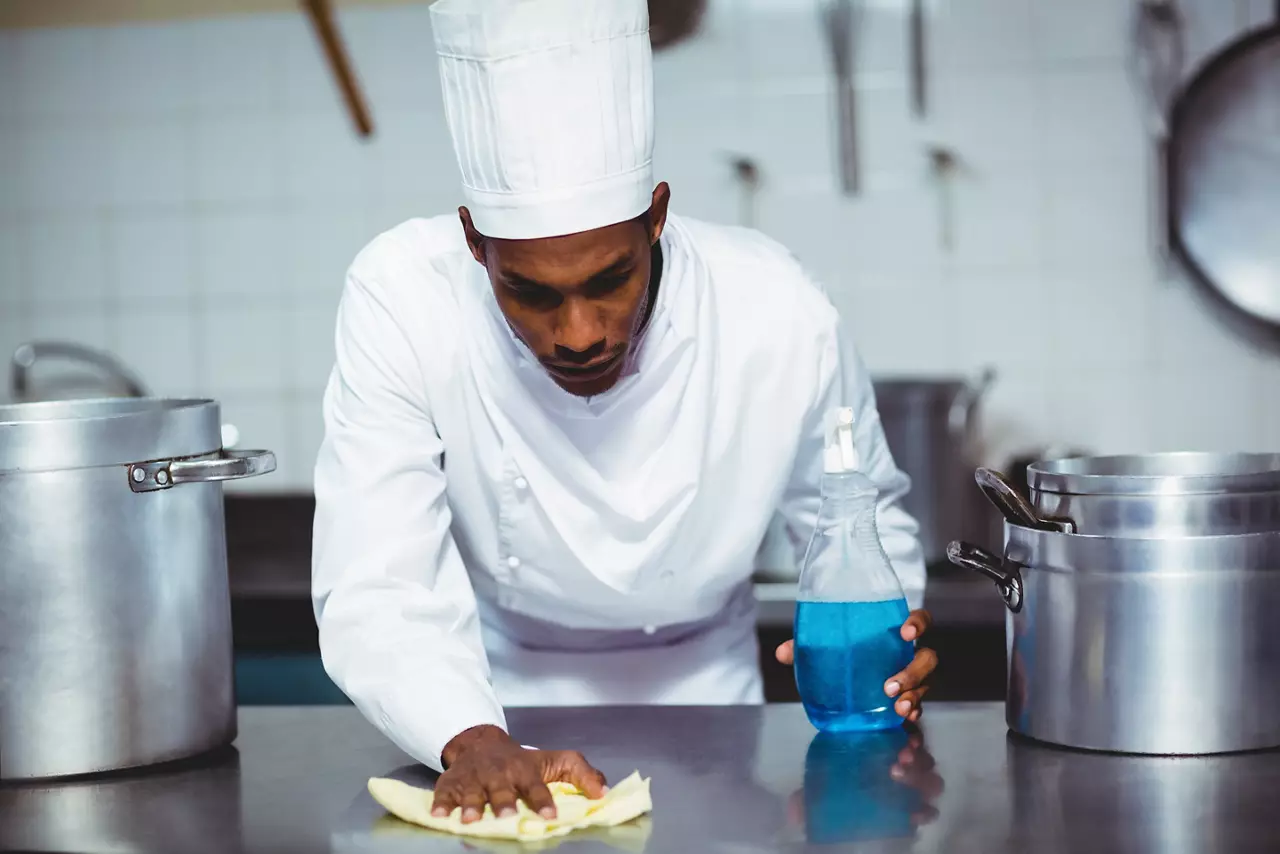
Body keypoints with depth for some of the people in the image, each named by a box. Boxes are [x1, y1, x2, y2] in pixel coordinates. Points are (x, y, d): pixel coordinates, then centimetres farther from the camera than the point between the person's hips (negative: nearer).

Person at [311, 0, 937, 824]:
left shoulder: (783, 319, -20)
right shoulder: (402, 299, -23)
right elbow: (377, 591, -25)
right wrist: (474, 741, -43)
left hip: (698, 698, -1)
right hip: (494, 709, 1)